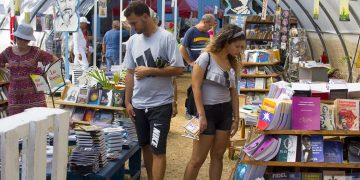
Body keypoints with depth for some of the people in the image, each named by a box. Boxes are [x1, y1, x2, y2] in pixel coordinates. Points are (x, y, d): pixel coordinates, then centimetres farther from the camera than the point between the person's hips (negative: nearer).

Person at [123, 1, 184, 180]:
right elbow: (130, 73, 11)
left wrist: (149, 71, -15)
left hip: (160, 104, -5)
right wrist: (127, 102, 9)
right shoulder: (132, 41, 6)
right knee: (145, 146, 16)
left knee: (158, 150, -5)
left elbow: (178, 69, -13)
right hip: (138, 105, 6)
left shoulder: (166, 37, -10)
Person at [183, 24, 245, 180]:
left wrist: (236, 117, 10)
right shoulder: (206, 58, -12)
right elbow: (196, 87, -15)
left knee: (218, 156, 12)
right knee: (198, 159, -1)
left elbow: (233, 91, 12)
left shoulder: (232, 62, 8)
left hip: (225, 111, 6)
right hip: (207, 110, -6)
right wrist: (201, 115, -18)